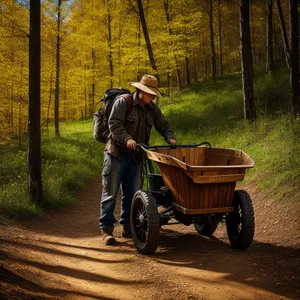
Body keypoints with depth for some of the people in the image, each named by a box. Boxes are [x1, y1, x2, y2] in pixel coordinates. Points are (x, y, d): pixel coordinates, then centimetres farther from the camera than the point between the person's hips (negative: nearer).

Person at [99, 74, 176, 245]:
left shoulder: (152, 109, 10)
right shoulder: (123, 102, -10)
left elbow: (163, 125, 13)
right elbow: (114, 124, -19)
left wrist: (170, 137, -8)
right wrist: (127, 139, -33)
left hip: (136, 157, 6)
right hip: (117, 154, -6)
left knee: (132, 194, 8)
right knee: (111, 193, -2)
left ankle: (127, 227, 20)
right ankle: (107, 229, 2)